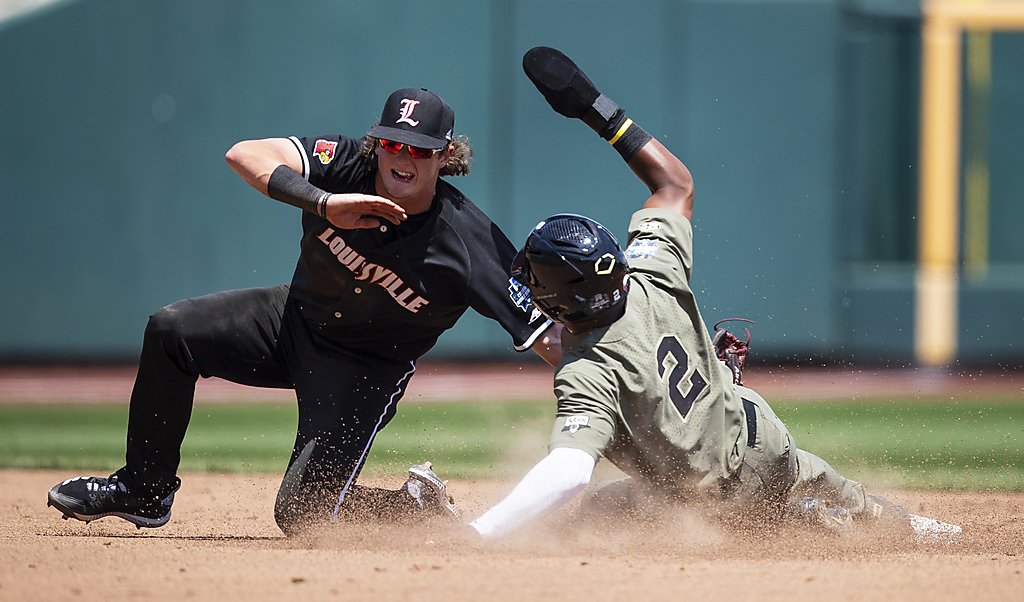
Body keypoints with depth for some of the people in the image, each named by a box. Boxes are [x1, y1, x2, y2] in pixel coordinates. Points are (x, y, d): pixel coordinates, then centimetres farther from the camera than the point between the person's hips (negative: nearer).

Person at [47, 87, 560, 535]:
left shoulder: (470, 243, -28)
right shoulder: (345, 164, -22)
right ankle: (144, 491, 5)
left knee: (302, 513, -14)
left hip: (368, 368, -4)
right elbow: (243, 154, -35)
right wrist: (324, 204, -50)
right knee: (171, 330, -12)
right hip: (297, 316, 4)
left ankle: (419, 505, 15)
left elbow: (543, 335, -25)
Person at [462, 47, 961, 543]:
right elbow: (675, 183, -6)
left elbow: (568, 472, -52)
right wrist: (597, 110, -6)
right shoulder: (653, 278, -23)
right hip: (759, 435, 5)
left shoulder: (588, 373, -38)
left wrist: (473, 534, -59)